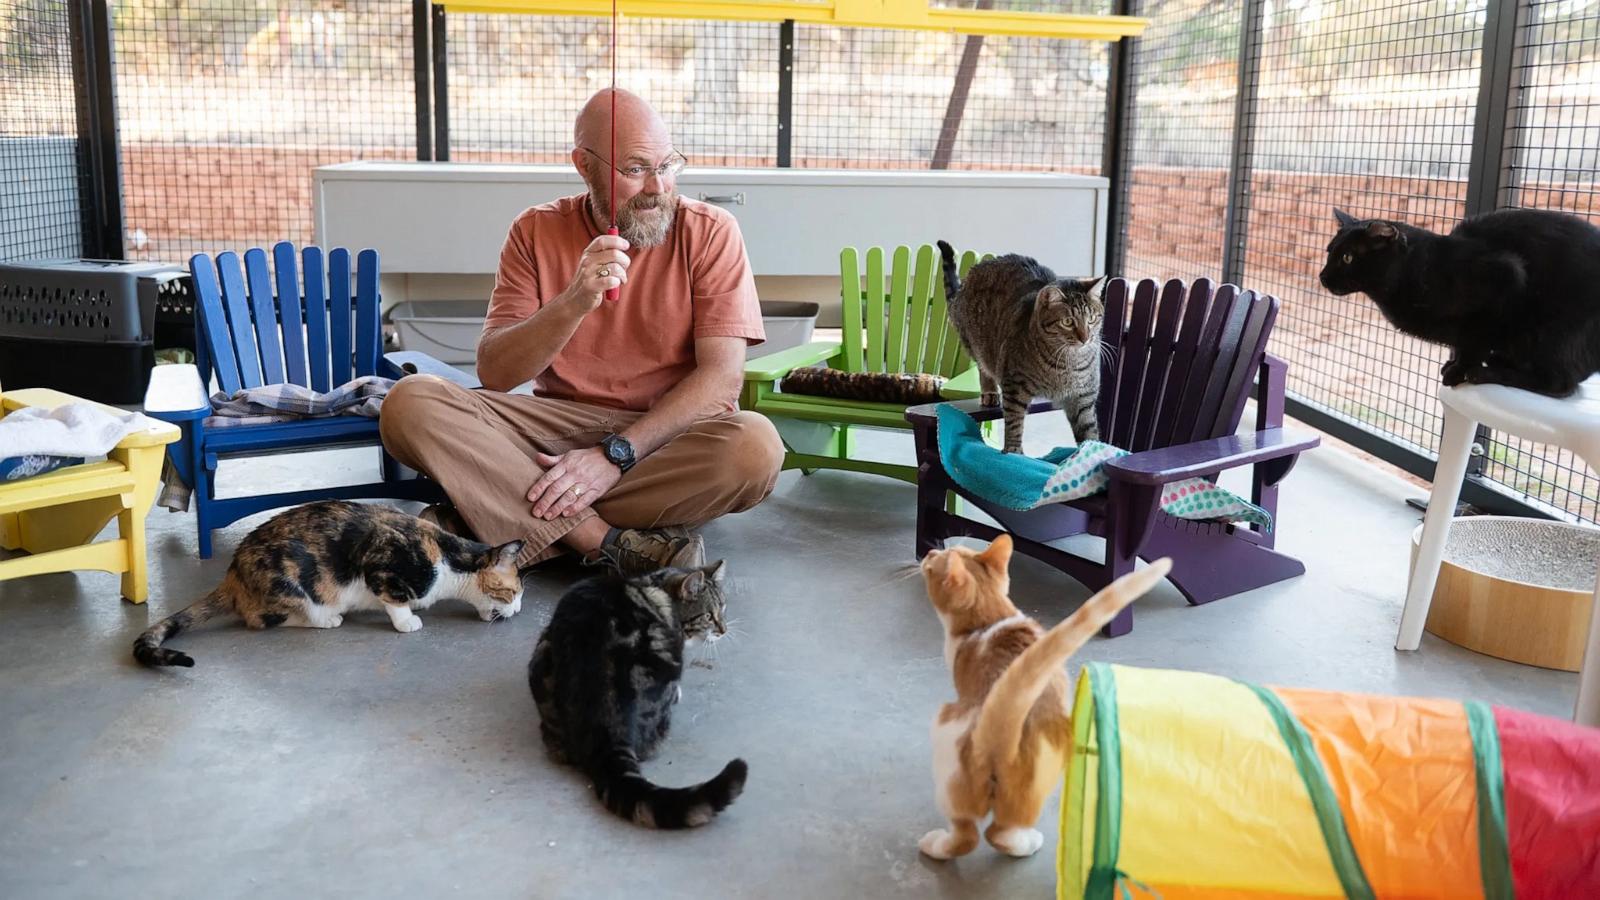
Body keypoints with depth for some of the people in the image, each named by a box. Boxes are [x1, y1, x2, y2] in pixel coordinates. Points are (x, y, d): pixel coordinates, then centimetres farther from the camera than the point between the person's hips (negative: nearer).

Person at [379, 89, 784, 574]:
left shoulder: (711, 232, -3)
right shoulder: (537, 232, 3)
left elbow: (722, 375, -12)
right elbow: (493, 372, -6)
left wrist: (616, 454, -22)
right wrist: (576, 301, -23)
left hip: (669, 434, -1)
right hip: (558, 423, 2)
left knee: (756, 446, -35)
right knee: (410, 403, -21)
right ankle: (615, 545, -28)